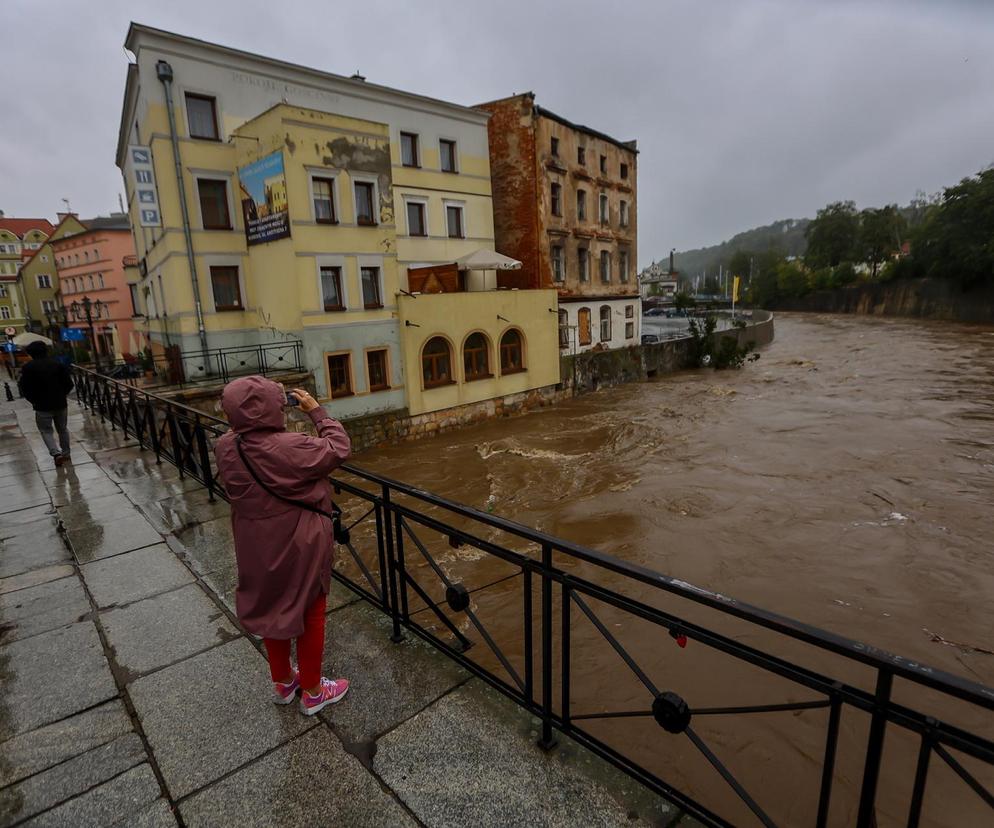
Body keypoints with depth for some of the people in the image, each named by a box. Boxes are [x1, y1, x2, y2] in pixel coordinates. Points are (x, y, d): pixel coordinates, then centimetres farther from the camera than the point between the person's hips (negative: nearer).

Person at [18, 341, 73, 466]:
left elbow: (24, 388, -7)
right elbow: (69, 384, 0)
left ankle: (56, 453, -10)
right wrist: (61, 395, 12)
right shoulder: (58, 364, 0)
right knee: (63, 429, 16)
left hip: (42, 405, -3)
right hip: (61, 403, 3)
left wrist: (34, 400, 5)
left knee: (46, 430, 8)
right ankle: (66, 454, 24)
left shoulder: (28, 368, -7)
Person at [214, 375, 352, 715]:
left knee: (272, 609, 25)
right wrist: (316, 411, -10)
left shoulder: (225, 448, -11)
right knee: (309, 615, 15)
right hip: (300, 548, -6)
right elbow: (339, 449, -16)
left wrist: (244, 416, 0)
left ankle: (282, 682, 46)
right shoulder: (291, 447, -30)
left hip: (258, 548, 6)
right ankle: (312, 692, 33)